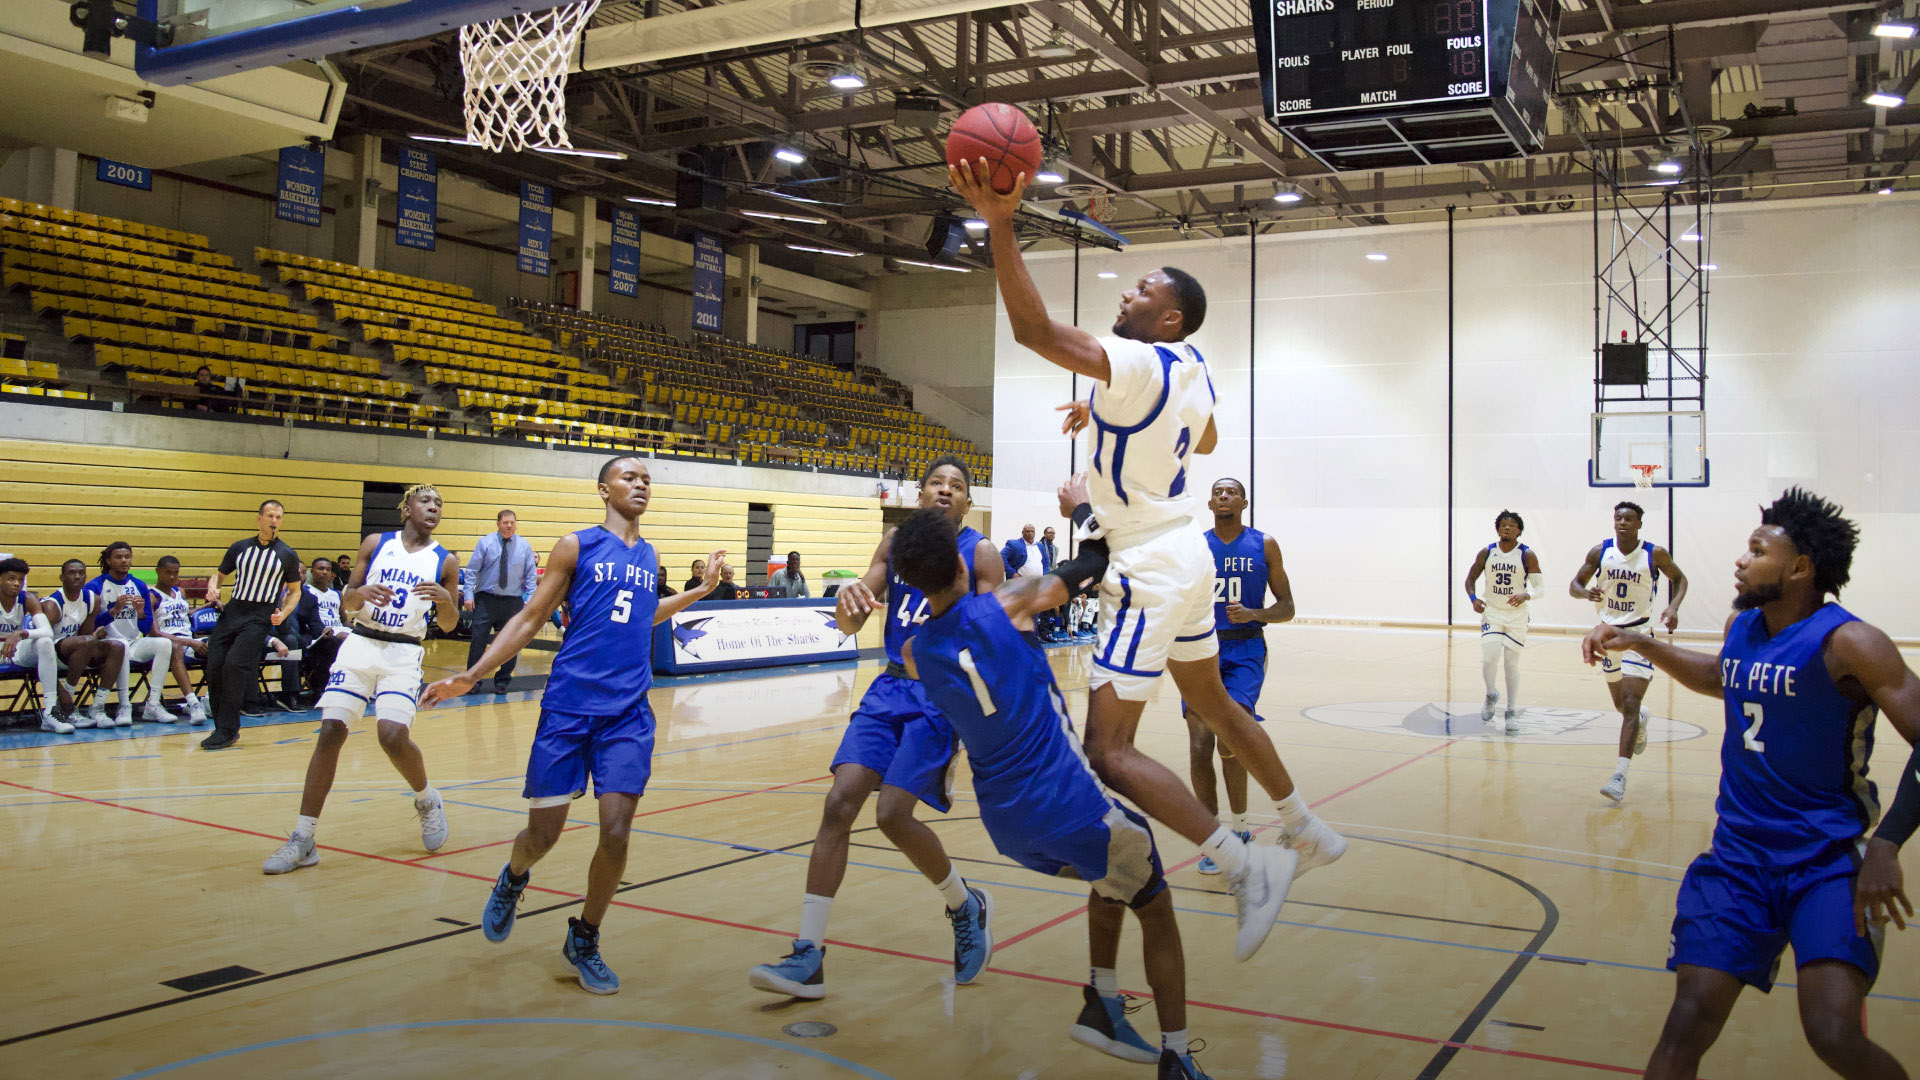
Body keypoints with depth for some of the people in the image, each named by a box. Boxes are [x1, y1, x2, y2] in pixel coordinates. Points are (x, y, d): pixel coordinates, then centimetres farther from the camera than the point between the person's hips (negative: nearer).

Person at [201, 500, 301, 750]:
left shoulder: (288, 555, 4)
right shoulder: (240, 547, 12)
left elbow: (295, 590, 12)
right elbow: (220, 574, 21)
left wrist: (283, 613, -5)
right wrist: (213, 588, -2)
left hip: (261, 617, -4)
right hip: (232, 610, 4)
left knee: (234, 664, -19)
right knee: (214, 666, -5)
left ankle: (227, 730, -12)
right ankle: (222, 726, 10)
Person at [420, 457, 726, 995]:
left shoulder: (649, 557, 14)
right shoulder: (576, 546, 1)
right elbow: (530, 618, 3)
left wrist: (701, 589, 29)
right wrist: (471, 675, -3)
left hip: (628, 713, 3)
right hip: (568, 707, -3)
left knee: (616, 833, -8)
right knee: (542, 834, 2)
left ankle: (584, 941, 15)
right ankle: (513, 880, 39)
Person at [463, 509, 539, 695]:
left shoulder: (524, 546, 3)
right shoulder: (485, 543, 0)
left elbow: (531, 575, 7)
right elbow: (472, 570, 1)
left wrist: (529, 599, -2)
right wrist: (469, 595, -7)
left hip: (512, 601, 1)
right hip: (486, 599, -1)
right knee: (478, 640, -3)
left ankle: (502, 681, 18)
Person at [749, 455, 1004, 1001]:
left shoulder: (978, 552, -2)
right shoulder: (895, 542, 11)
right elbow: (849, 626, 7)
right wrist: (848, 599, -16)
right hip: (891, 688, 5)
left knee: (893, 814, -15)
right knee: (839, 803, -9)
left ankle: (966, 906, 14)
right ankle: (808, 958, -6)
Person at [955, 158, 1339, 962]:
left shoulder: (1137, 364, -20)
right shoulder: (1192, 372, 7)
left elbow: (1034, 330, -32)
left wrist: (1000, 226, -33)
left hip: (1150, 570, -10)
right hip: (1184, 557, 10)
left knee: (1109, 750, -10)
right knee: (1216, 708, 26)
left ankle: (1245, 865, -13)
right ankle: (1307, 833, 41)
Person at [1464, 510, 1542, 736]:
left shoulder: (1527, 555, -7)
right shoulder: (1486, 553, -1)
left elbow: (1541, 588, -7)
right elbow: (1470, 578, 11)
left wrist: (1526, 595, -28)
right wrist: (1473, 599, -8)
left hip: (1517, 616, -1)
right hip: (1491, 613, 1)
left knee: (1512, 664, 2)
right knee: (1489, 659, -14)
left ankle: (1512, 712, 15)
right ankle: (1491, 696, 16)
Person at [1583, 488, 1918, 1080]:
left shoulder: (1848, 642, -12)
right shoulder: (1741, 625, 8)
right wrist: (1640, 644, 21)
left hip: (1828, 859, -5)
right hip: (1739, 854, 5)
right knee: (1687, 1026, -4)